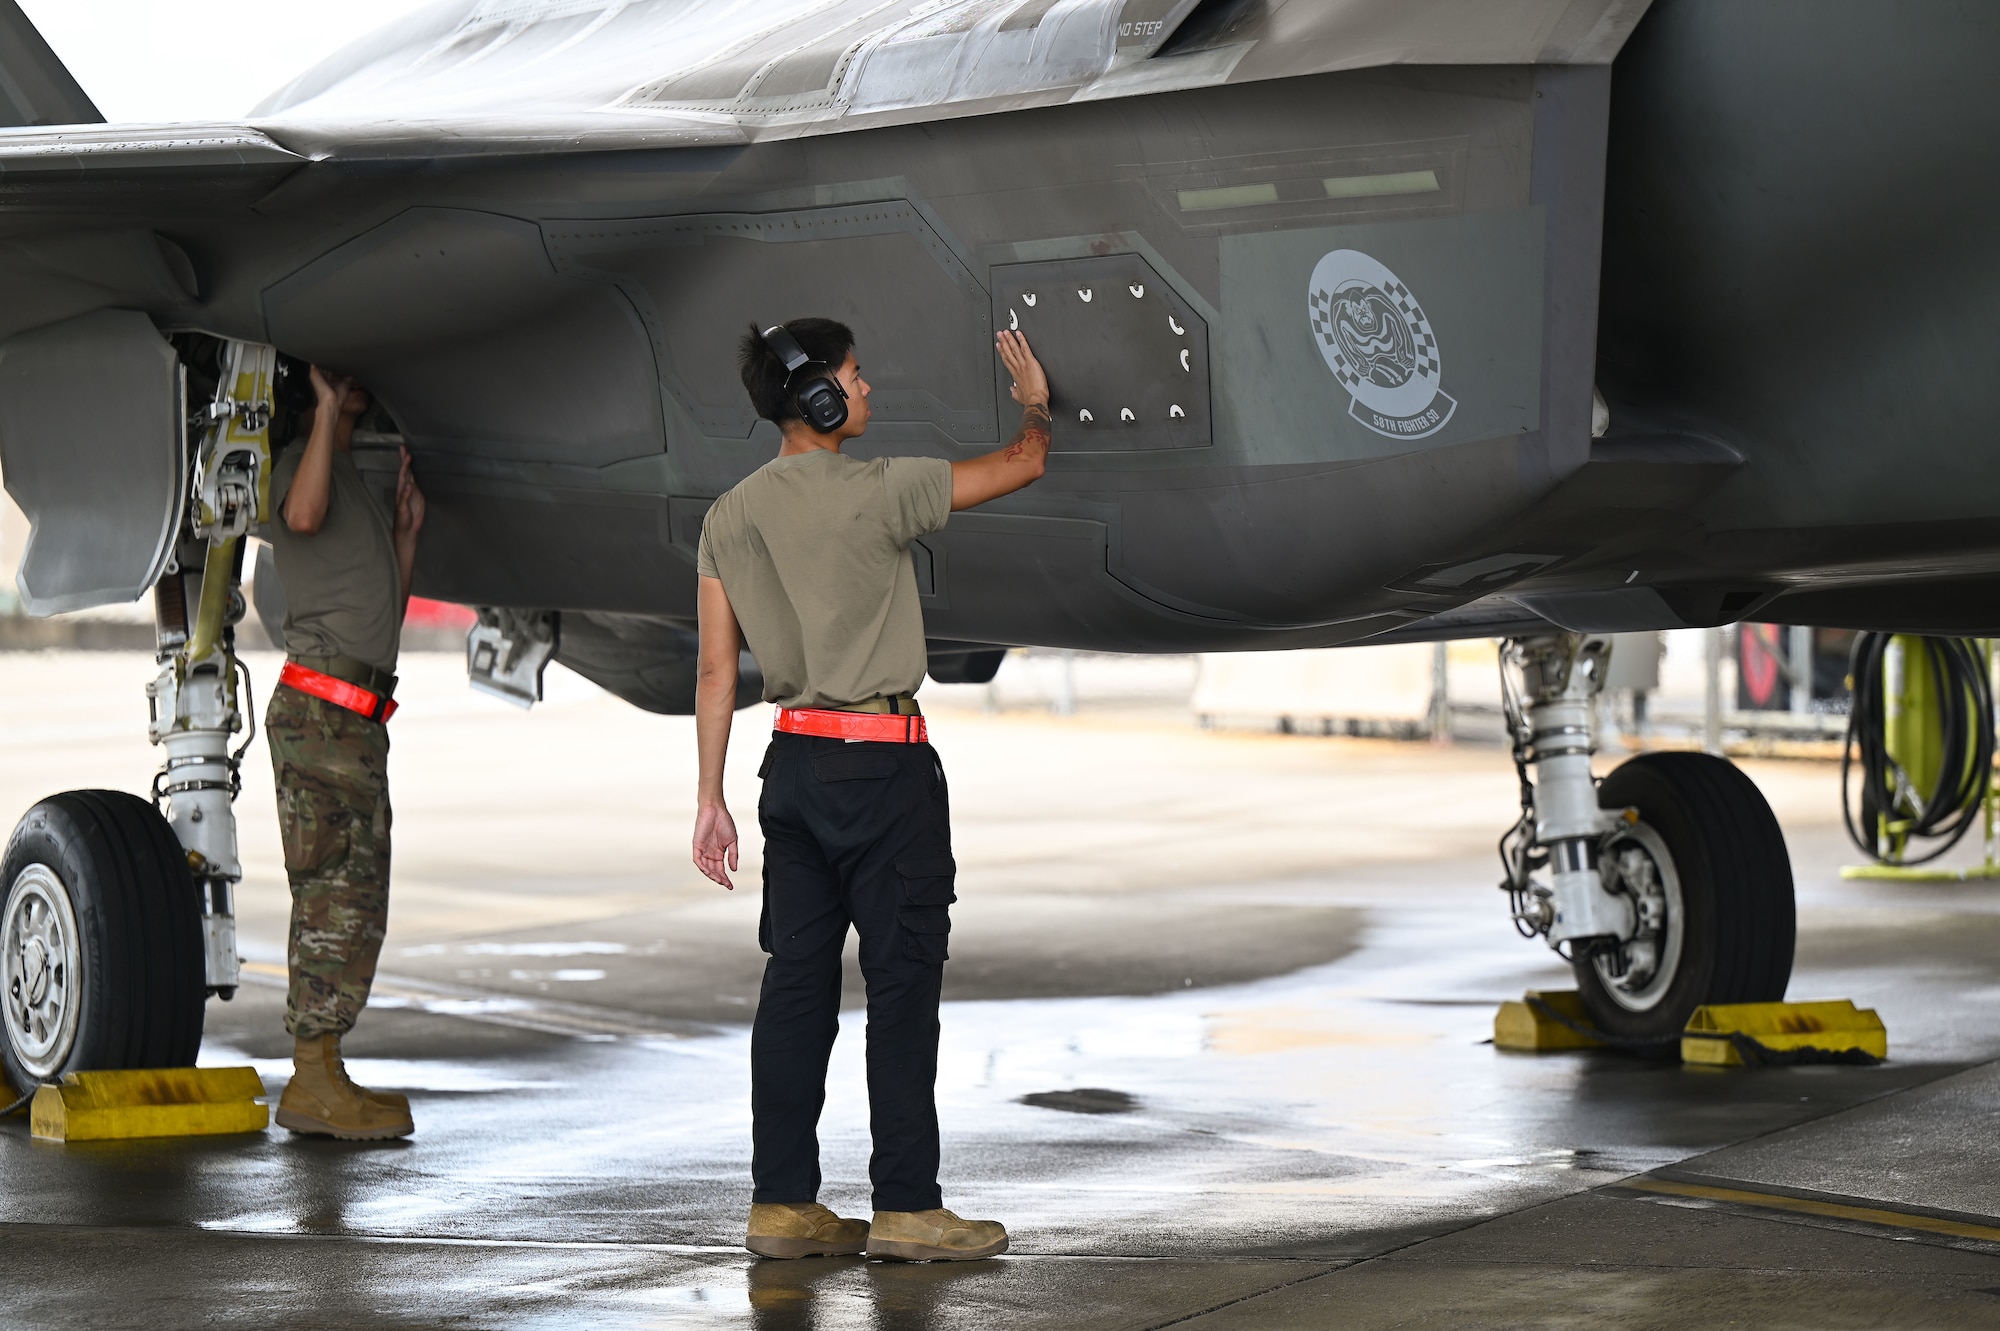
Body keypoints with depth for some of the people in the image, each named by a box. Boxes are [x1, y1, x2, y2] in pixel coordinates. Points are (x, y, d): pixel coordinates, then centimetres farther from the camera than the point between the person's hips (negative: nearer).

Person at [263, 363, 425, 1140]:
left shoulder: (360, 478, 25)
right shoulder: (301, 460, -3)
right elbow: (302, 515, -29)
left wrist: (406, 529, 17)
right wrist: (326, 407, -22)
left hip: (361, 718, 10)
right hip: (319, 705, -10)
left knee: (357, 901, 9)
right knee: (333, 897, -11)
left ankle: (320, 1077, 11)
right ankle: (315, 1080, -11)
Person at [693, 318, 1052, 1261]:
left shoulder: (729, 518, 6)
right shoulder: (875, 492, -13)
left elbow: (715, 670, 7)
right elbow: (1022, 465, -3)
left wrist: (712, 801, 11)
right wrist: (1035, 404, 20)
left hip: (794, 757, 7)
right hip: (884, 761, -7)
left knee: (797, 981, 8)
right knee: (903, 980, -2)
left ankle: (782, 1204, 10)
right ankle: (905, 1206, -1)